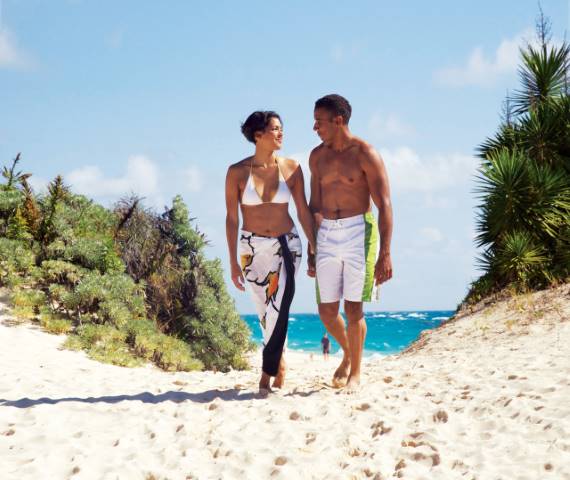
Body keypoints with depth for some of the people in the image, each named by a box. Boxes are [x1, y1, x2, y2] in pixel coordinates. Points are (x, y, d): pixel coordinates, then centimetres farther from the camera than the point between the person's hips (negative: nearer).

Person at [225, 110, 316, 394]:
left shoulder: (291, 168, -1)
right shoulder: (237, 172, -4)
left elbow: (303, 211, 4)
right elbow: (231, 218, 0)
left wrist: (315, 250, 2)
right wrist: (233, 262, -2)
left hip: (286, 245, 0)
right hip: (252, 248, 0)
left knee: (278, 309, -14)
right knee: (265, 312, 6)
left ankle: (268, 372, -6)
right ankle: (279, 363, 25)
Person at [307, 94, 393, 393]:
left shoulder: (365, 154, -7)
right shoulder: (317, 156, 10)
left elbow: (384, 205, -9)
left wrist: (385, 254, -16)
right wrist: (311, 250, 16)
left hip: (358, 233, -5)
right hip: (327, 235, 5)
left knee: (353, 308, -3)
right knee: (326, 311, 5)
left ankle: (355, 374, 12)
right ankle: (347, 354, 33)